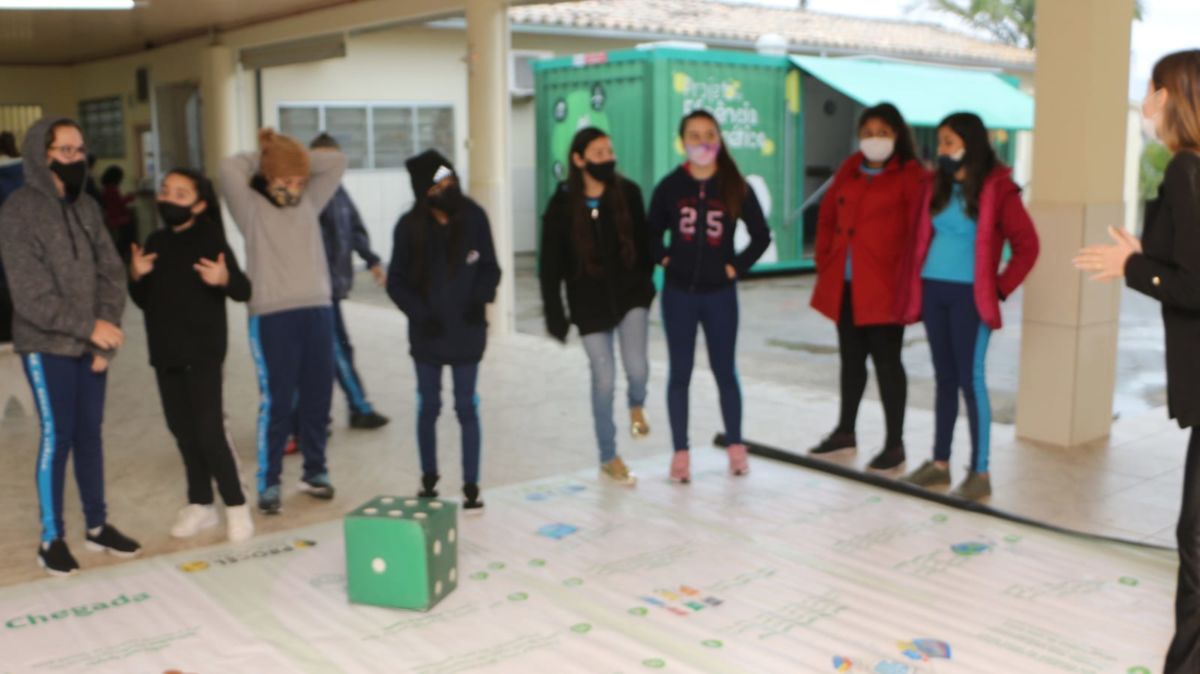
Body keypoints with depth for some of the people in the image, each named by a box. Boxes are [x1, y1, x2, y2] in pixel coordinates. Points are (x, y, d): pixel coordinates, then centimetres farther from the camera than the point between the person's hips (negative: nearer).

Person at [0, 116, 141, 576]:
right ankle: (52, 538, 12)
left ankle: (98, 526, 24)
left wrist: (105, 337, -6)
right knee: (58, 437, -1)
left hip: (92, 345, 5)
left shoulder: (87, 207, 7)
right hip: (47, 346, -5)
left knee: (90, 434, 12)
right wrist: (90, 327, -18)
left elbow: (111, 274, 4)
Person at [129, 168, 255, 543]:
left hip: (202, 352, -6)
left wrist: (224, 279, -35)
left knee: (208, 431, -8)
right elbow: (144, 301, 16)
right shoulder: (156, 242, 9)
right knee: (181, 429, 11)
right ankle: (200, 504, 22)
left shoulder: (209, 239, -9)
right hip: (165, 352, 7)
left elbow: (243, 291, -14)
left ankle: (236, 505, 5)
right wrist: (136, 277, -4)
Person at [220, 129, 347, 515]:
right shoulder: (252, 207, 0)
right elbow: (230, 168, -14)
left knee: (317, 398, 10)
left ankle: (315, 471, 24)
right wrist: (263, 158, 2)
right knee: (277, 403, -3)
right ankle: (268, 483, 7)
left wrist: (298, 160, 5)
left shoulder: (309, 202, 13)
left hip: (318, 311, 5)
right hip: (273, 317, -4)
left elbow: (337, 162, 11)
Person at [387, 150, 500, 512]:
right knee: (428, 406, 13)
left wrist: (480, 298, -15)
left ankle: (471, 486, 14)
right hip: (427, 332, 1)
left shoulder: (473, 217, -7)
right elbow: (396, 281, -1)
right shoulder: (409, 227, -8)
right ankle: (429, 480, 30)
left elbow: (490, 268, 1)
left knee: (467, 407, 5)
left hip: (467, 330, 0)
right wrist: (420, 313, -14)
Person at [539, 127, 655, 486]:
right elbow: (551, 265, -5)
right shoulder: (562, 204, -8)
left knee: (637, 367, -13)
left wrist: (645, 284, 6)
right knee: (604, 380, 3)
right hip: (589, 304, -1)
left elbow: (643, 241, 6)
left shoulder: (627, 192, -4)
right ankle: (608, 458, 22)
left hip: (630, 295, 1)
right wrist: (555, 315, -5)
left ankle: (637, 406, 27)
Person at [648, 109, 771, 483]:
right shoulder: (669, 187, -2)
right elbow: (652, 233, 11)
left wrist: (737, 267, -3)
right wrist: (664, 260, -3)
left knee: (725, 371, 8)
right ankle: (680, 452, 14)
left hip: (720, 294, 0)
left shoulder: (736, 188, -3)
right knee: (680, 373, 6)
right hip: (678, 294, 1)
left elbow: (761, 236, 4)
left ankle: (736, 446, 22)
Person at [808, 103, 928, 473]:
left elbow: (917, 230, -11)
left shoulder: (910, 176, -6)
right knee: (851, 358, 17)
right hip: (845, 285, 6)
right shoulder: (849, 170, 11)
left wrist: (907, 278, -14)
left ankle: (895, 444, 11)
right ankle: (845, 432, 31)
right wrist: (826, 263, 10)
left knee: (886, 361, 0)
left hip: (883, 286, -6)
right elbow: (828, 217, 17)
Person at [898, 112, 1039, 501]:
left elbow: (1027, 246, -8)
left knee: (970, 379, -5)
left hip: (969, 296, -6)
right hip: (932, 291, 6)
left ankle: (980, 472, 1)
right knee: (944, 378, 11)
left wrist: (1000, 289, -8)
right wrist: (915, 285, 6)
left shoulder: (996, 189, -8)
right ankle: (939, 463, 19)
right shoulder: (939, 187, 10)